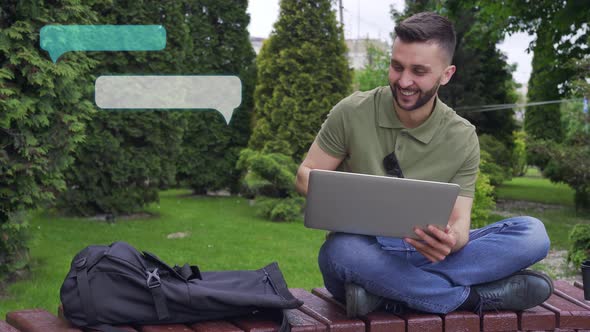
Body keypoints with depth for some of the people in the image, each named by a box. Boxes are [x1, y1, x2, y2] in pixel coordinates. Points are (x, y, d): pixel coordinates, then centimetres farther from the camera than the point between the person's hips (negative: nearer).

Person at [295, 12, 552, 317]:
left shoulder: (463, 138, -2)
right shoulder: (352, 113, -6)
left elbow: (459, 221, -4)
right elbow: (306, 176, 1)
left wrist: (450, 240, -31)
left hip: (424, 256, 3)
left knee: (532, 233, -18)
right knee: (340, 252, -39)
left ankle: (383, 292, -28)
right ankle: (476, 296, -25)